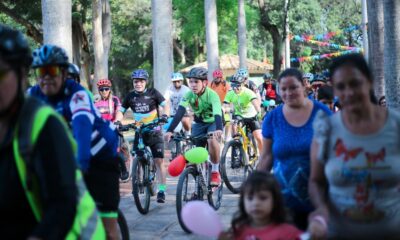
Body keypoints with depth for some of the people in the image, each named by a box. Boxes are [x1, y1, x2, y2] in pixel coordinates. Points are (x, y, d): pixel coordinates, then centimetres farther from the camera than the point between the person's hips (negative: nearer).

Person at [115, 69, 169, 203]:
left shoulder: (153, 93, -3)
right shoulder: (130, 96, 4)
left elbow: (164, 105, -4)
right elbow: (121, 111, 5)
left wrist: (164, 115, -23)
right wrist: (117, 122, -14)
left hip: (154, 132, -3)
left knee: (159, 161, -7)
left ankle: (161, 190, -5)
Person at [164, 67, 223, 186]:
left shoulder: (212, 95, -29)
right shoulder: (189, 95, -20)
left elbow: (217, 114, -43)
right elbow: (180, 112, -29)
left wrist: (219, 129, -62)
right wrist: (170, 130, -43)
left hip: (213, 122, -4)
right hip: (199, 123, 4)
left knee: (212, 140, -33)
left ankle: (215, 171, -16)